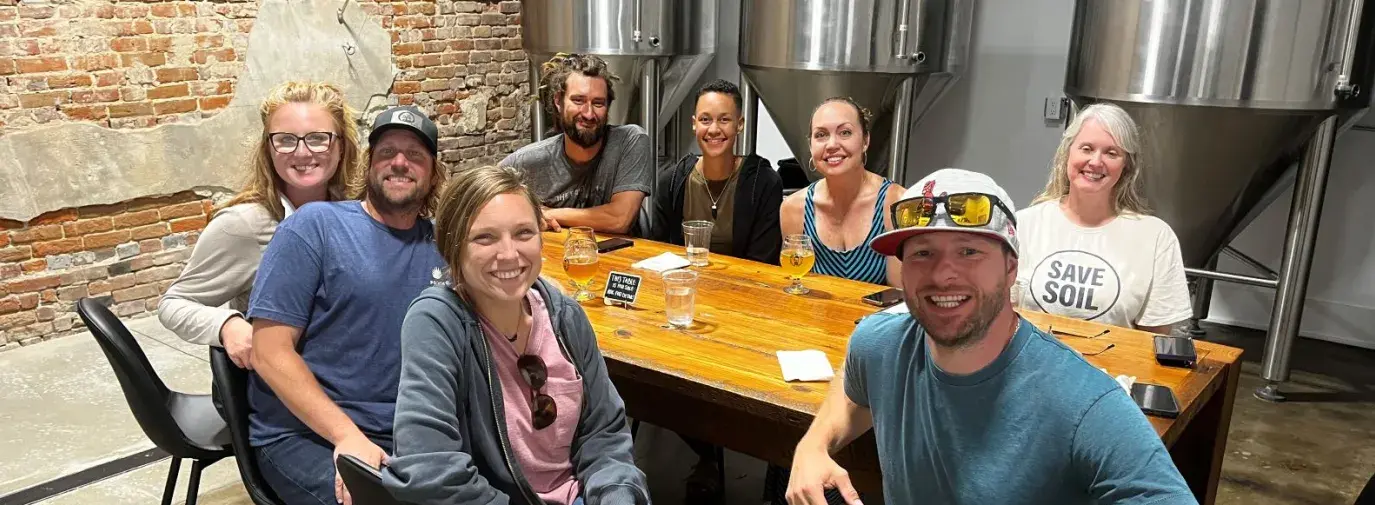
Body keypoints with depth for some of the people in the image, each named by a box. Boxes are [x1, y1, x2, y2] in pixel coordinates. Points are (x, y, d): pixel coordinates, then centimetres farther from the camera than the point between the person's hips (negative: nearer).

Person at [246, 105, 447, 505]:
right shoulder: (315, 224, -4)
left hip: (407, 433, 4)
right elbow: (270, 352, -9)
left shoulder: (440, 244, 9)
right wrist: (348, 435, -17)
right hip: (304, 433, -4)